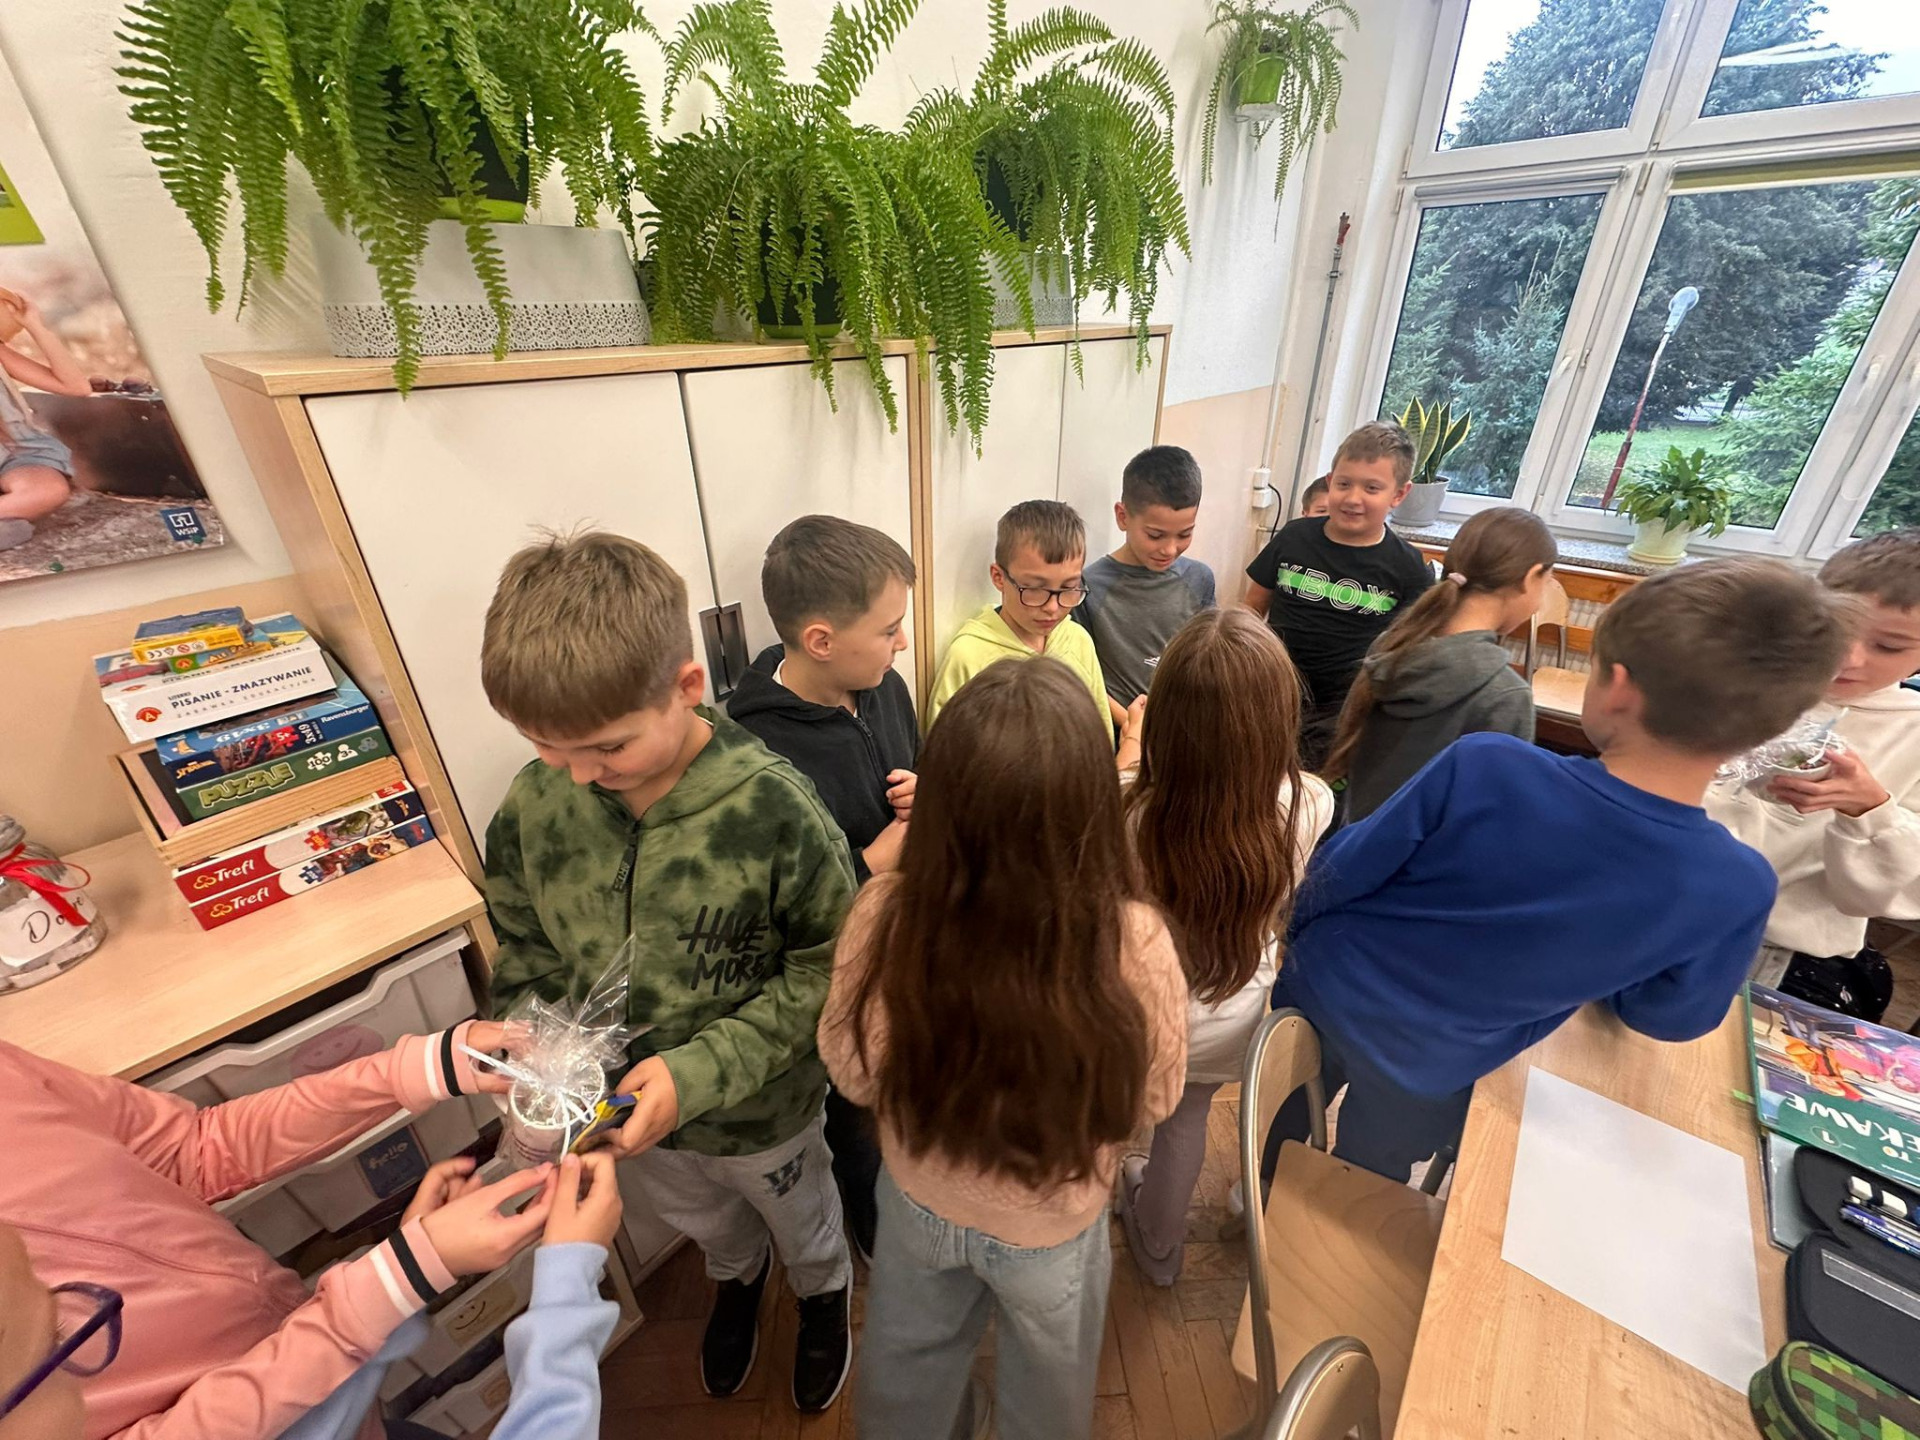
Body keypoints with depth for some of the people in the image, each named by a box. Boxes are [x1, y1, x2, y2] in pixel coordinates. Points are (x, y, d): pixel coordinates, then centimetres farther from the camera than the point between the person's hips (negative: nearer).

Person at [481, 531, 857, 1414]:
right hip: (626, 1110, 4)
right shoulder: (534, 804, -21)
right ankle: (735, 1278, 70)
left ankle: (823, 1293, 65)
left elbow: (824, 973, -24)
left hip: (762, 1109, -3)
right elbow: (527, 959, -5)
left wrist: (704, 1071, -30)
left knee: (800, 1220, 30)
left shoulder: (772, 808, -34)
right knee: (705, 1222, 36)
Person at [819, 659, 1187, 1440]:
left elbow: (854, 1071, -14)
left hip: (918, 1197, 2)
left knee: (909, 1364, 36)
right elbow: (1152, 1098, -15)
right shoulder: (1134, 942, -36)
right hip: (1051, 1225, -1)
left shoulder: (886, 914, -33)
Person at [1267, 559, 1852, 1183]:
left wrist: (1296, 931, 2)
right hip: (1427, 1072, 0)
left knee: (1284, 1119, 32)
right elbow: (1668, 1015, -5)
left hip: (1327, 987, 0)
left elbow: (1340, 875, -19)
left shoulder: (1484, 766, -31)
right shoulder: (1737, 890, -24)